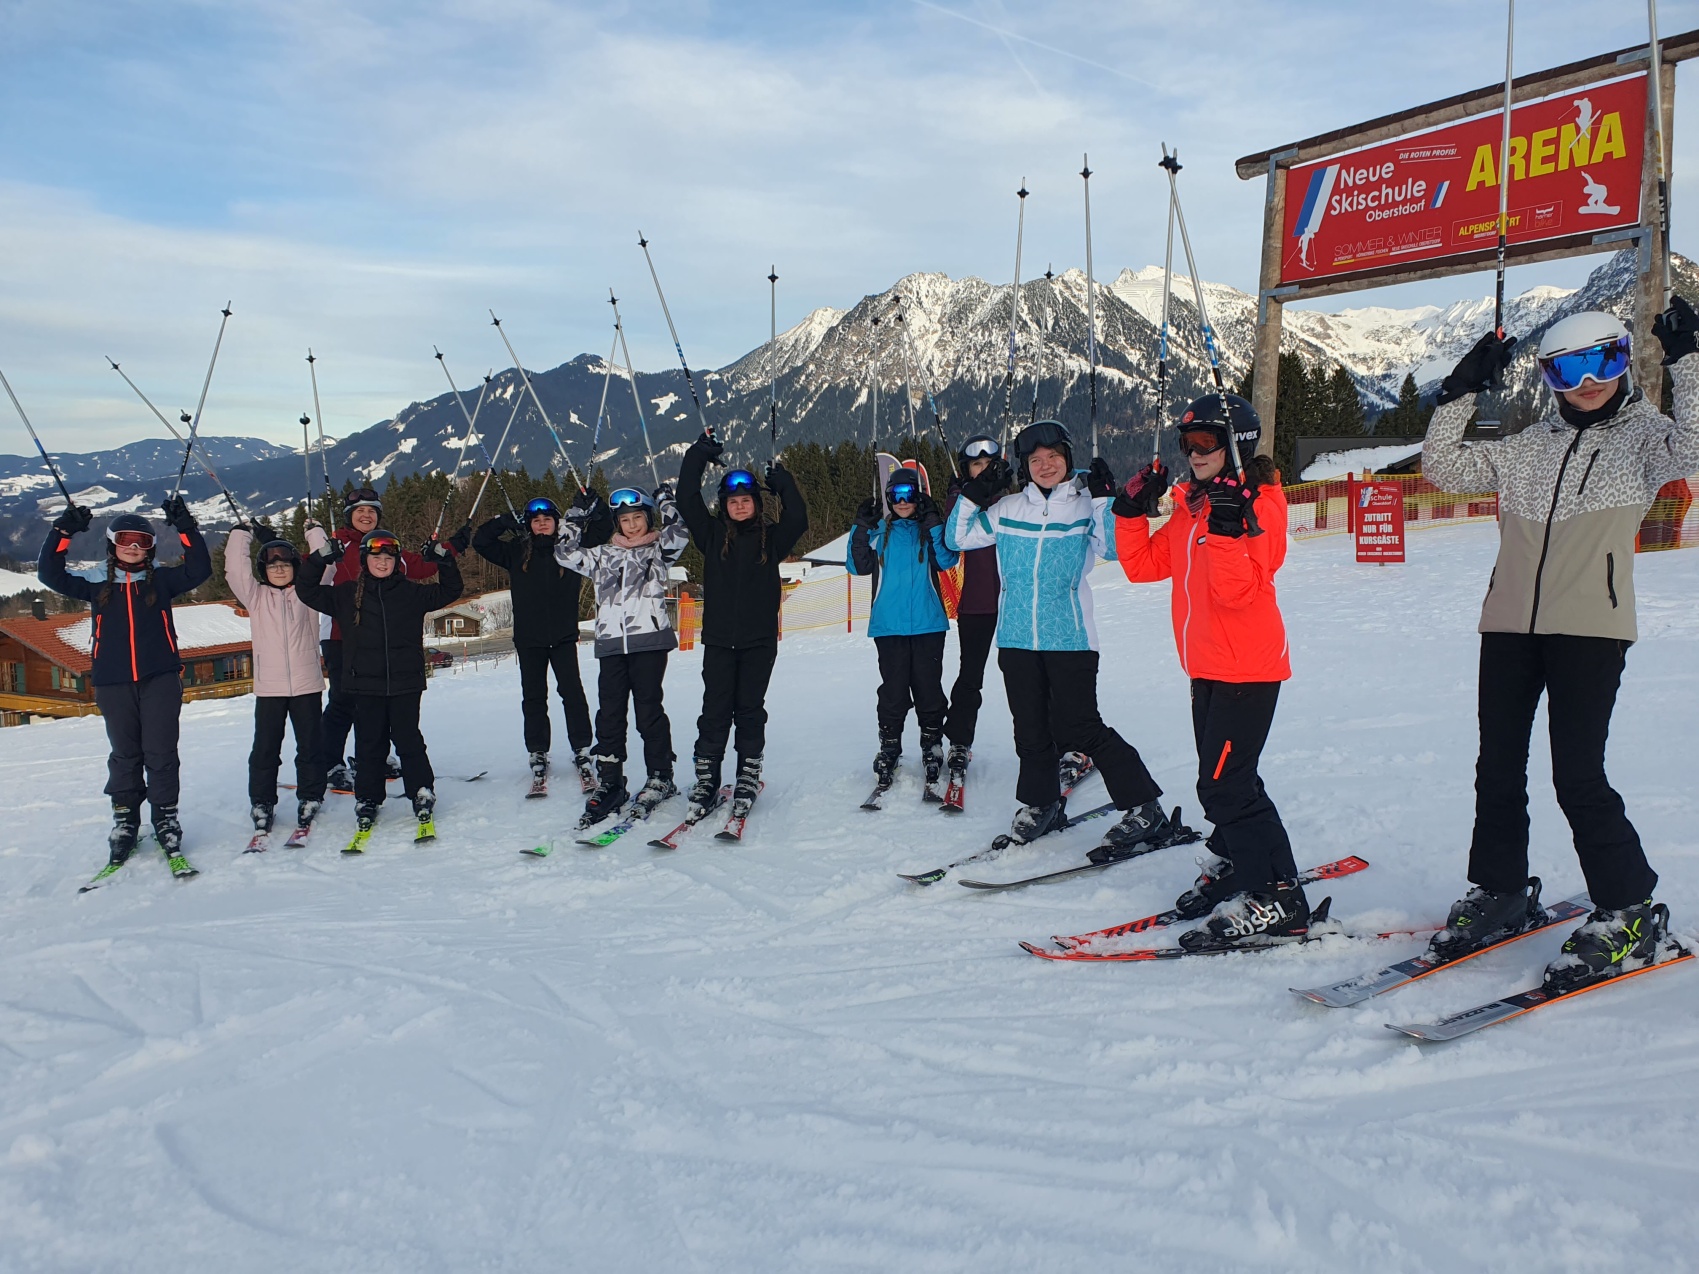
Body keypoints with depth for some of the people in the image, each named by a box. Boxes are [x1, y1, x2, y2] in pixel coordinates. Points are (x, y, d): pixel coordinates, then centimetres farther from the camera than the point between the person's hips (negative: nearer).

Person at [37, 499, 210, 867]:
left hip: (160, 679, -1)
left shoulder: (161, 580, 8)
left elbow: (199, 570, -4)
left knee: (160, 753, -2)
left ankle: (166, 819, 8)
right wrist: (63, 531, -2)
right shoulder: (97, 586, 12)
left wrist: (185, 528, -12)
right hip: (113, 684, 2)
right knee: (124, 755, 9)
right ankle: (124, 821, 17)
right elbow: (50, 574, 6)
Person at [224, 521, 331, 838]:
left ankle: (310, 799, 17)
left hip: (306, 684, 0)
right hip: (268, 687, 1)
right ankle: (261, 804, 13)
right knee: (265, 749, 4)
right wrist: (241, 533, 4)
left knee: (309, 747, 6)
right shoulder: (256, 597, 8)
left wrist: (315, 532, 4)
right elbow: (235, 570, -1)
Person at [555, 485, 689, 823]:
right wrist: (578, 516, 17)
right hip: (612, 643, 4)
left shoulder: (658, 550, 10)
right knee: (609, 713, 3)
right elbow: (564, 553, 19)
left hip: (649, 639, -4)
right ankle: (609, 783, 9)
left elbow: (679, 533, -8)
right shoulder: (603, 556, 20)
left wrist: (665, 501, 4)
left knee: (648, 709, -3)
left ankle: (660, 778, 7)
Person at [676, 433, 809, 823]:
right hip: (718, 639, 1)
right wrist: (699, 454, 1)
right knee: (714, 711, 1)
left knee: (750, 710, 5)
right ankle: (706, 781, 6)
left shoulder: (771, 538, 6)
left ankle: (748, 781, 12)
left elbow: (798, 519, -9)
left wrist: (782, 480, -7)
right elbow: (687, 502, 1)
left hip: (759, 640, 0)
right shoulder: (713, 534, 8)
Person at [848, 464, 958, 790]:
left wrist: (933, 523, -17)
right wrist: (861, 528, -9)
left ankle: (932, 743, 18)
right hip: (889, 625, 0)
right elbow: (859, 566, 2)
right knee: (893, 689, 1)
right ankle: (889, 745, 13)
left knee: (928, 686, 3)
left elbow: (947, 560, -9)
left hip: (928, 623, 0)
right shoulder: (879, 530, 10)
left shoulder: (931, 528, 7)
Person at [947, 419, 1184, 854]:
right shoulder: (1007, 509, 8)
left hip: (1070, 638, -4)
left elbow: (1115, 549, -14)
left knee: (1078, 728, -8)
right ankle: (1041, 804, 31)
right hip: (1016, 638, 4)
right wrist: (973, 496, 1)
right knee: (1030, 728, 12)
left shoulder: (1085, 507, 0)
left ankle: (1144, 809, 3)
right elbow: (957, 539, 13)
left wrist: (1104, 498, -18)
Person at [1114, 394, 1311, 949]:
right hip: (1208, 668, 9)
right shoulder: (1191, 505, 13)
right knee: (1223, 781, 17)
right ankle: (1232, 867, 33)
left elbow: (1238, 590, -23)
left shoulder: (1258, 504, -11)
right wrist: (1132, 510, 4)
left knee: (1225, 784, -10)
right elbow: (1144, 564, 14)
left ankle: (1274, 900, -2)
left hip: (1247, 668, -8)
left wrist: (1227, 528, -32)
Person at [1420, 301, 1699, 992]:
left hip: (1589, 627, -4)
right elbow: (1442, 468, 13)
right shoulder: (1527, 448, 15)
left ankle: (1629, 912, 8)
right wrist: (1460, 393, 6)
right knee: (1498, 768, 9)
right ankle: (1499, 893, 25)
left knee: (1577, 774, -9)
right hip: (1510, 623, 5)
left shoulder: (1643, 434, 5)